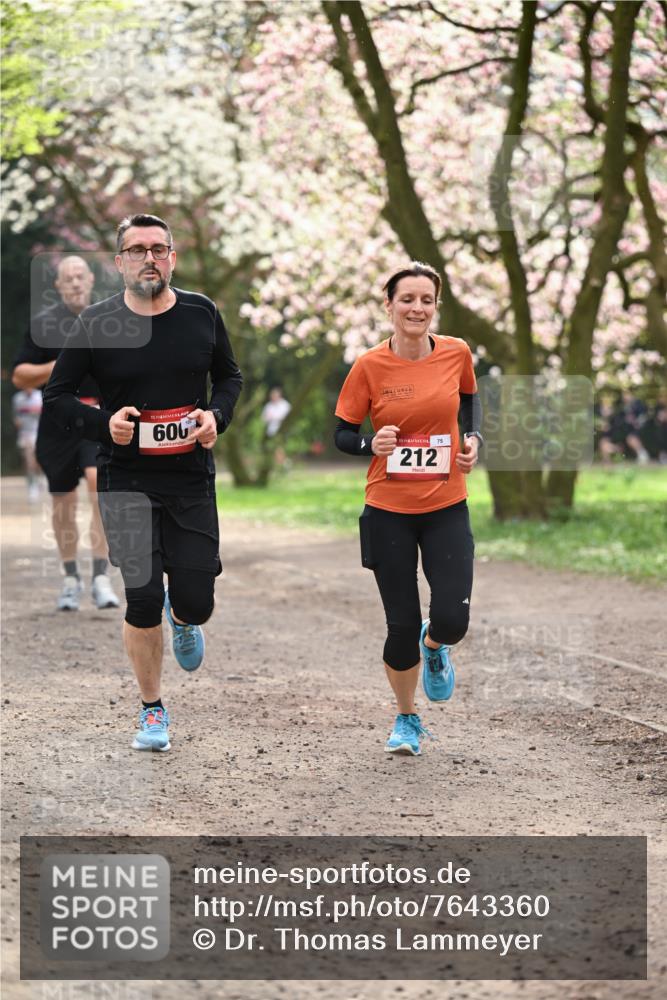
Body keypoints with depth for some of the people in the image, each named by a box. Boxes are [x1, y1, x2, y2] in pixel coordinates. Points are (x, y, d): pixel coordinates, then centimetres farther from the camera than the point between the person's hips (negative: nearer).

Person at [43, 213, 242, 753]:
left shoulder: (201, 313, 1)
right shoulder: (97, 322, -5)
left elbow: (230, 376, 16)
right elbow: (56, 395, 2)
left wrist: (217, 415, -5)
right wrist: (103, 423, -16)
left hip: (192, 480, 2)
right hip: (127, 480, -2)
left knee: (196, 603, -1)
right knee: (143, 598, -7)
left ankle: (182, 617, 40)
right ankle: (152, 710, 15)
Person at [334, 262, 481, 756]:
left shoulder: (457, 353, -4)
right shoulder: (370, 366, -9)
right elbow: (343, 434, -1)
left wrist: (473, 437, 0)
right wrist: (373, 444, -22)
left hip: (447, 508, 1)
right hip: (389, 511, -1)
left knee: (452, 620, -11)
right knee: (402, 626, 2)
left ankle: (434, 647, 29)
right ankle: (407, 719, 27)